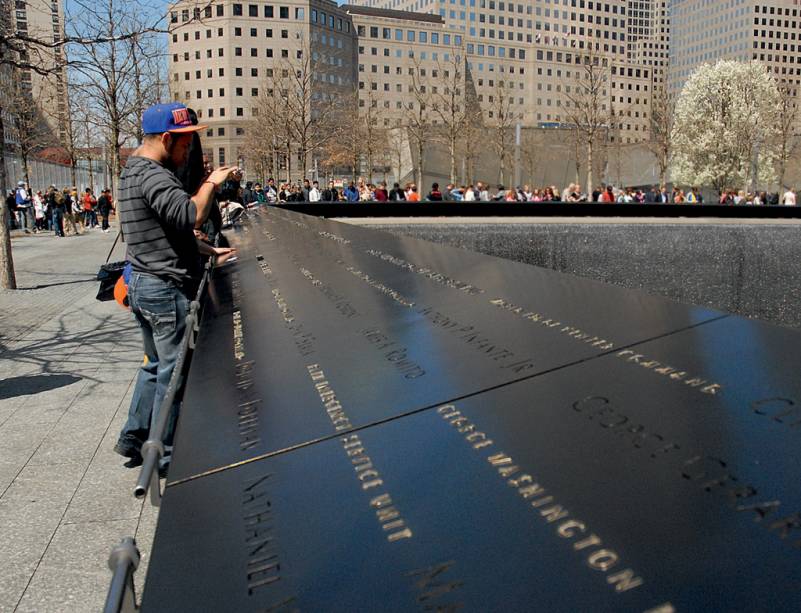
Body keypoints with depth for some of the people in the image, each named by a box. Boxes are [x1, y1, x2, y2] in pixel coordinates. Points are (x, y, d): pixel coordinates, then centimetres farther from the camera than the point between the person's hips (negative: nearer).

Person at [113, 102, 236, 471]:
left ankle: (133, 438, 28)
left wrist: (211, 251, 20)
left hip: (143, 286, 10)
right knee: (174, 372, 1)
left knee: (156, 365, 21)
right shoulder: (152, 175, -16)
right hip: (167, 290, -10)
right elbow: (190, 216, -32)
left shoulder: (134, 172, 18)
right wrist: (211, 183, -15)